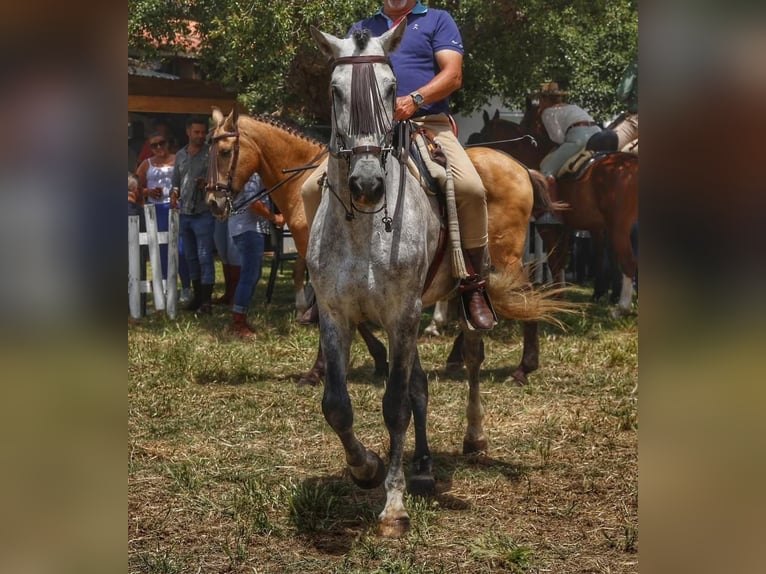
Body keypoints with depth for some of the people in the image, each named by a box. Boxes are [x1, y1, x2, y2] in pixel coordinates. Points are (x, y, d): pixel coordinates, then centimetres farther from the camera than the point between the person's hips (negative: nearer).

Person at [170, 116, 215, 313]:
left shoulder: (211, 154, -4)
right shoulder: (180, 155, 11)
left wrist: (207, 184, -24)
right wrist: (174, 195, -1)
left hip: (203, 213, -6)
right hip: (184, 213, 6)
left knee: (205, 256, -7)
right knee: (190, 256, 13)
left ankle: (206, 300, -5)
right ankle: (197, 295, 23)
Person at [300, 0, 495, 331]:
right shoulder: (361, 30, 23)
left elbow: (453, 75, -1)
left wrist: (414, 99, -19)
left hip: (429, 126, -3)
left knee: (471, 188, -30)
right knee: (313, 188, -13)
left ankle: (474, 285, -16)